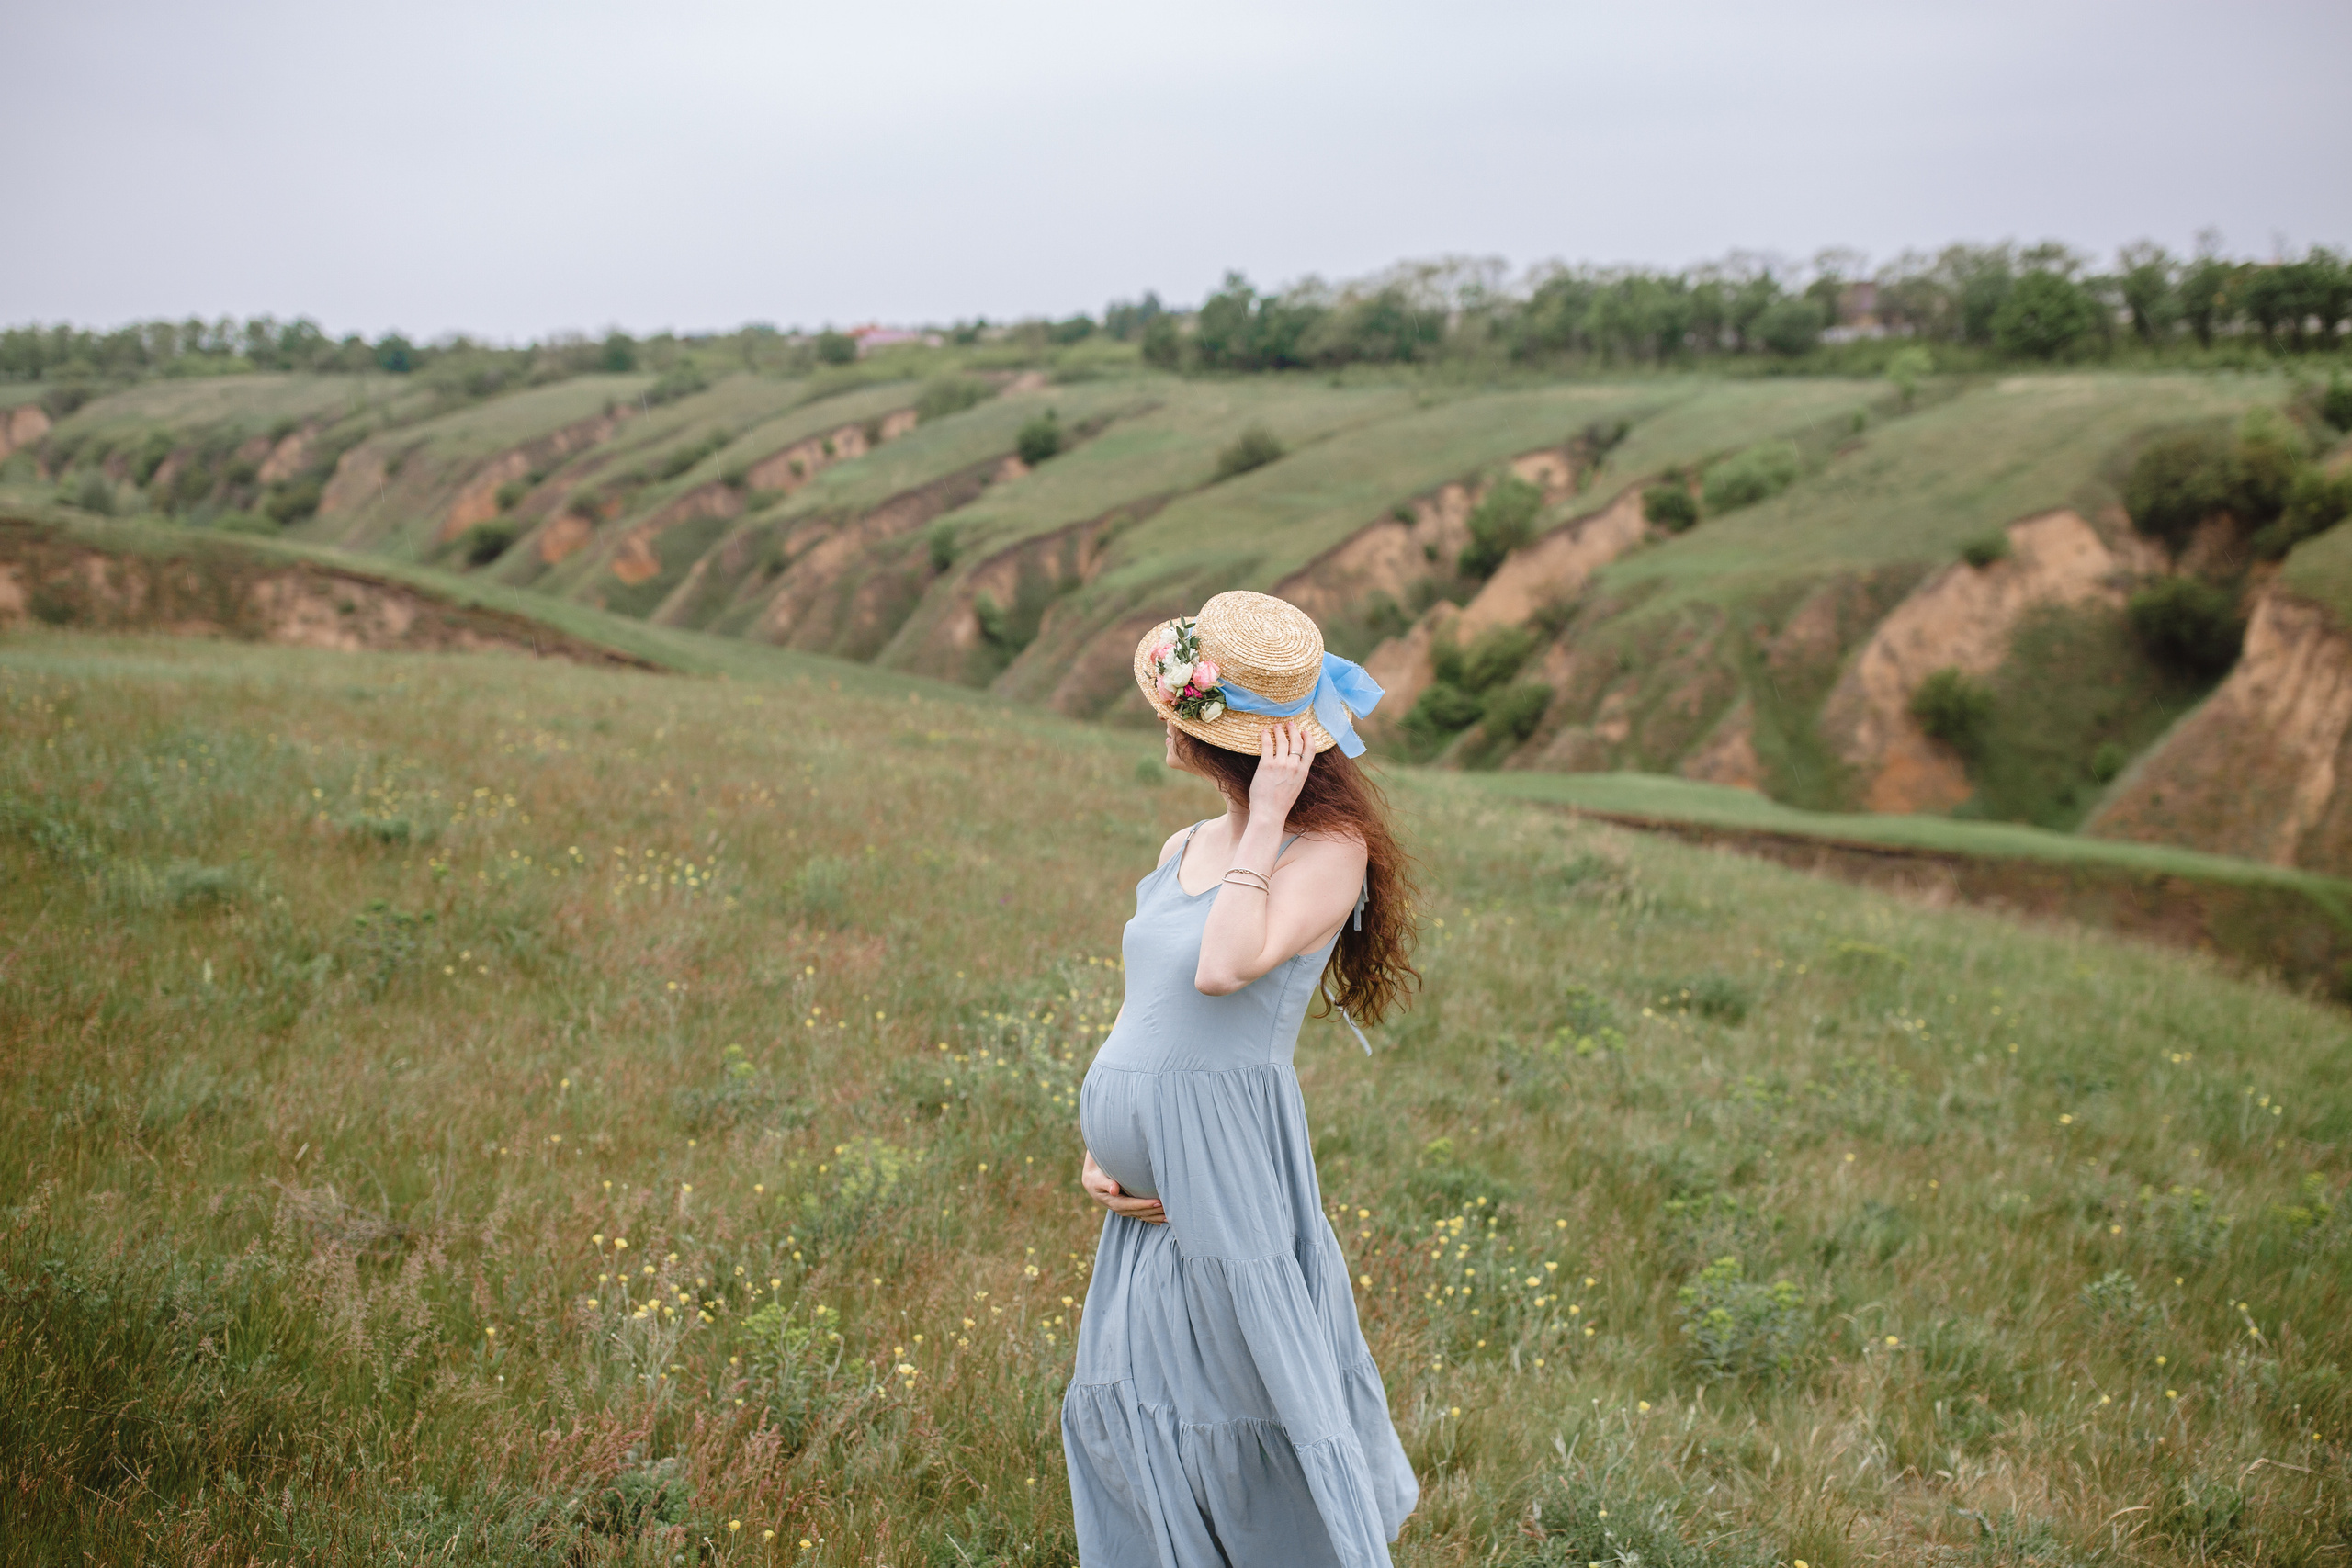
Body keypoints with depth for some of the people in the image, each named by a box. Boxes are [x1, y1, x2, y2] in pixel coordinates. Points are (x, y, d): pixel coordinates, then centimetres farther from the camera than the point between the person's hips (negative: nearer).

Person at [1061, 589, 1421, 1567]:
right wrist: (1095, 1152, 5)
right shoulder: (1183, 850, 12)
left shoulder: (1330, 851, -9)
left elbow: (1225, 969, -27)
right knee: (1135, 1451, 15)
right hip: (1145, 1198, 8)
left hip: (1230, 1184, -8)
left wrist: (1266, 823, -17)